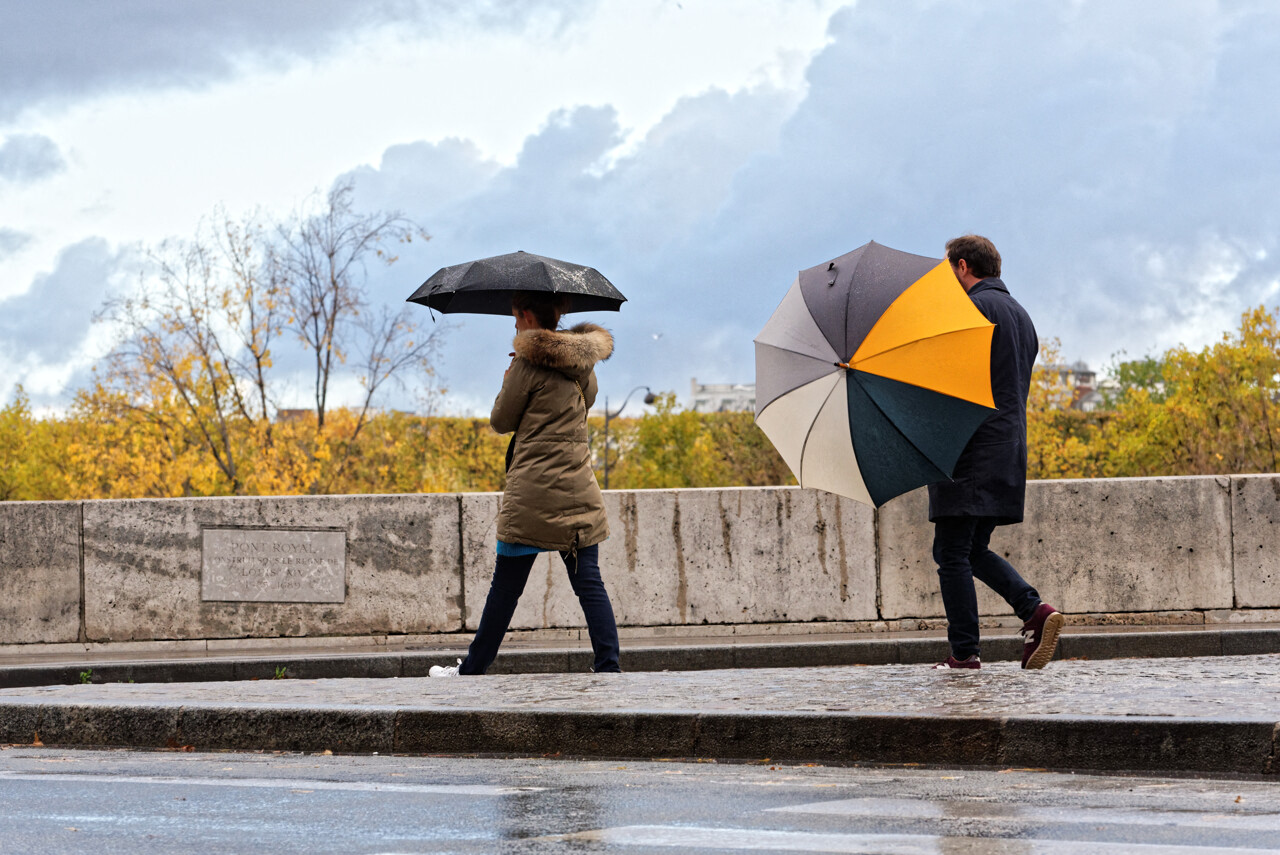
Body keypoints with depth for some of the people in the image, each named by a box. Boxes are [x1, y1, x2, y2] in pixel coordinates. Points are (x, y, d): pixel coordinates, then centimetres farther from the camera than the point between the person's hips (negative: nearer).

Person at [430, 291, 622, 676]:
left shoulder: (529, 362, -10)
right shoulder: (582, 361, 9)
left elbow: (501, 420, -2)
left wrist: (510, 376, 14)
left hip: (533, 492, -5)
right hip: (578, 491, 5)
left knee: (506, 586, 3)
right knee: (588, 582, 4)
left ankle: (472, 669, 13)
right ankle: (609, 666, -4)